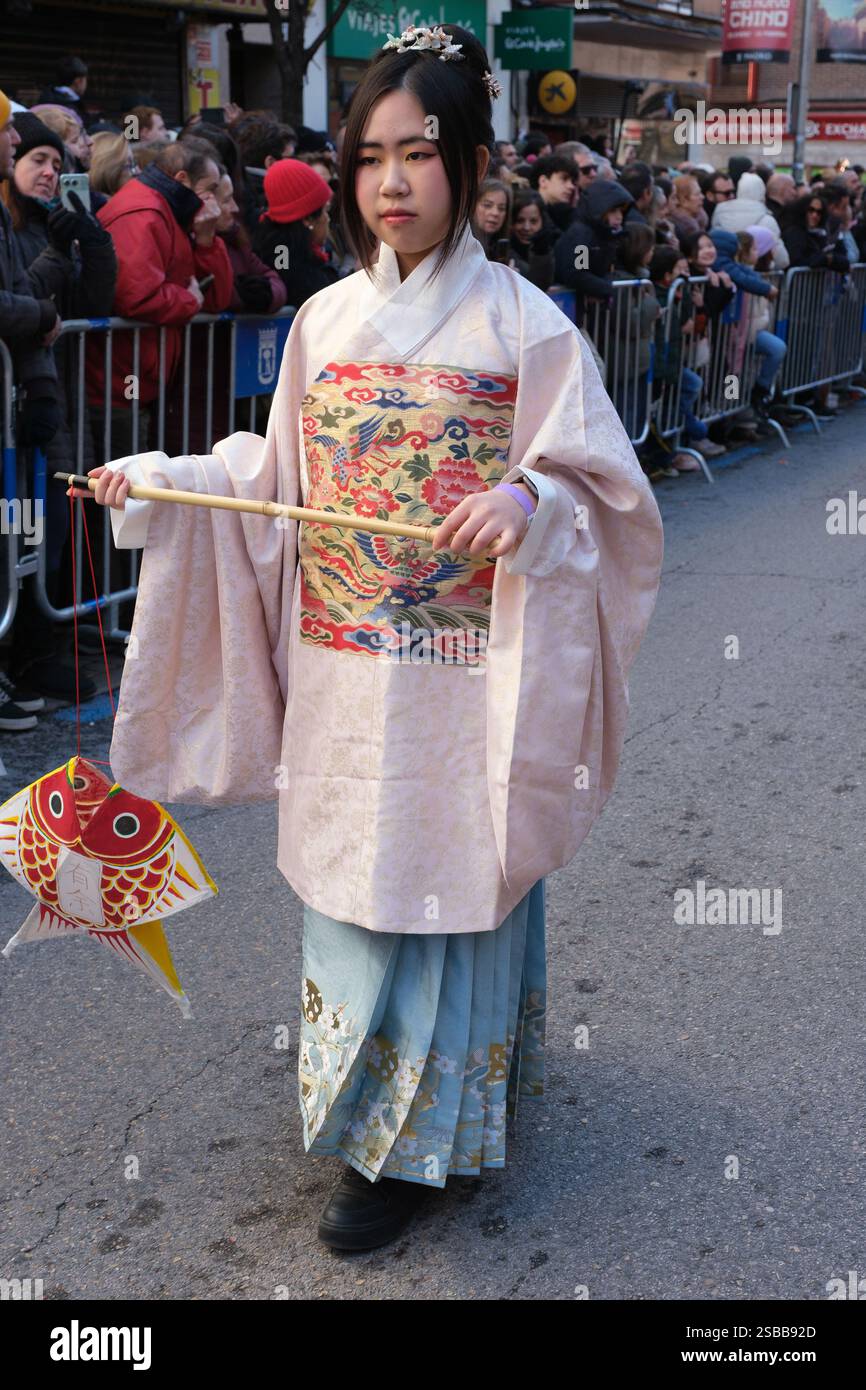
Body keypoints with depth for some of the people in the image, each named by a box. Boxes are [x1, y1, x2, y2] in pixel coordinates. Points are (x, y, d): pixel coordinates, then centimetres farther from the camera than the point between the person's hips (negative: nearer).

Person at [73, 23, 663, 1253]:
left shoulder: (523, 325, -7)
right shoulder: (326, 320, 7)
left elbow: (598, 489, -7)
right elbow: (280, 483, 13)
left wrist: (529, 504, -28)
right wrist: (165, 484, 2)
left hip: (458, 679, -5)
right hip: (341, 678, 5)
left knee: (440, 883, 3)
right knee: (348, 877, 14)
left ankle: (410, 1141, 16)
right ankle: (362, 1094, 33)